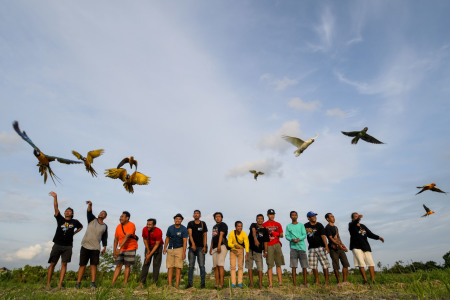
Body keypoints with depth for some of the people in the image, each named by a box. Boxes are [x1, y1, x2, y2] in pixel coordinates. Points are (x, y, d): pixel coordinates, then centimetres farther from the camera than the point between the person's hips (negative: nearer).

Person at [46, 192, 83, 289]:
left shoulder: (74, 222, 11)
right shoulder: (60, 219, 8)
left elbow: (81, 227, 30)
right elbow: (56, 208, -3)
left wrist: (74, 233, 14)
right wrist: (55, 197, -12)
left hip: (67, 246, 1)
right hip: (57, 245, 0)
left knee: (64, 264, -2)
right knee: (52, 264, 1)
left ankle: (60, 284, 0)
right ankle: (48, 284, 8)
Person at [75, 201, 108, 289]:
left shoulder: (105, 226, 10)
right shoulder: (92, 219, 5)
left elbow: (104, 238, 12)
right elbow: (89, 212, -14)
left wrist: (105, 247, 2)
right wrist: (90, 205, -33)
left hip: (96, 248, 1)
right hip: (85, 246, -1)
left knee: (94, 265, -3)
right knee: (82, 265, 1)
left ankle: (93, 283, 0)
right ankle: (78, 283, 9)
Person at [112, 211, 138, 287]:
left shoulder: (131, 225, -15)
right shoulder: (118, 227, 4)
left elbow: (126, 237, -25)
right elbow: (116, 239, 8)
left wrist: (119, 248, -32)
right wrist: (114, 251, 3)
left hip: (130, 248, -4)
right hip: (121, 249, 4)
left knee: (127, 266, 0)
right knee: (118, 266, 1)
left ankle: (124, 285, 7)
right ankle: (112, 284, 3)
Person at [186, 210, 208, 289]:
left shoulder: (203, 224, 8)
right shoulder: (190, 224, 6)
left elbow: (205, 235, 6)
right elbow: (190, 234, -6)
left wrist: (204, 246, -5)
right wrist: (193, 244, -21)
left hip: (200, 247, 0)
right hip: (192, 247, 0)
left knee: (202, 265, -3)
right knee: (191, 265, 2)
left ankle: (202, 283, 3)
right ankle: (190, 283, 8)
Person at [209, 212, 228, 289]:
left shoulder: (223, 225, 0)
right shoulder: (214, 227, 25)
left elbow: (221, 235, -13)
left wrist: (219, 245, -24)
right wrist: (211, 248, 21)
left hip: (222, 246, -8)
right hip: (215, 248, 8)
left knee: (220, 265, -15)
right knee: (215, 266, 4)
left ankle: (221, 283, -16)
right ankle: (217, 283, 7)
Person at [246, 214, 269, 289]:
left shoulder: (265, 230, 3)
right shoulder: (253, 225, 0)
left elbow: (265, 242, 4)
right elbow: (253, 231, -22)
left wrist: (265, 252, -4)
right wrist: (255, 239, -41)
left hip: (258, 251, 0)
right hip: (250, 249, 0)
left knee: (260, 268, -3)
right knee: (249, 266, 3)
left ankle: (260, 284, 5)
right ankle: (251, 283, 10)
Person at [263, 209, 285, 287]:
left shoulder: (278, 224, 13)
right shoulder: (264, 225, 5)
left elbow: (281, 235, 13)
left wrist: (277, 234, -7)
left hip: (277, 244, 3)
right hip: (269, 246, -3)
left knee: (278, 264, 4)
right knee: (270, 265, -2)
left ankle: (280, 282, 8)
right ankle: (270, 283, 1)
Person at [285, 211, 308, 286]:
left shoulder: (301, 225, 10)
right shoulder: (288, 226, 11)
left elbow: (304, 235, 3)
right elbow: (287, 236, 6)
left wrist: (299, 239, -15)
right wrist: (292, 239, -14)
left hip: (302, 246, 1)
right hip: (293, 247, 0)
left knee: (304, 265, 1)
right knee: (294, 266, -3)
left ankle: (305, 282, 13)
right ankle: (294, 283, 2)